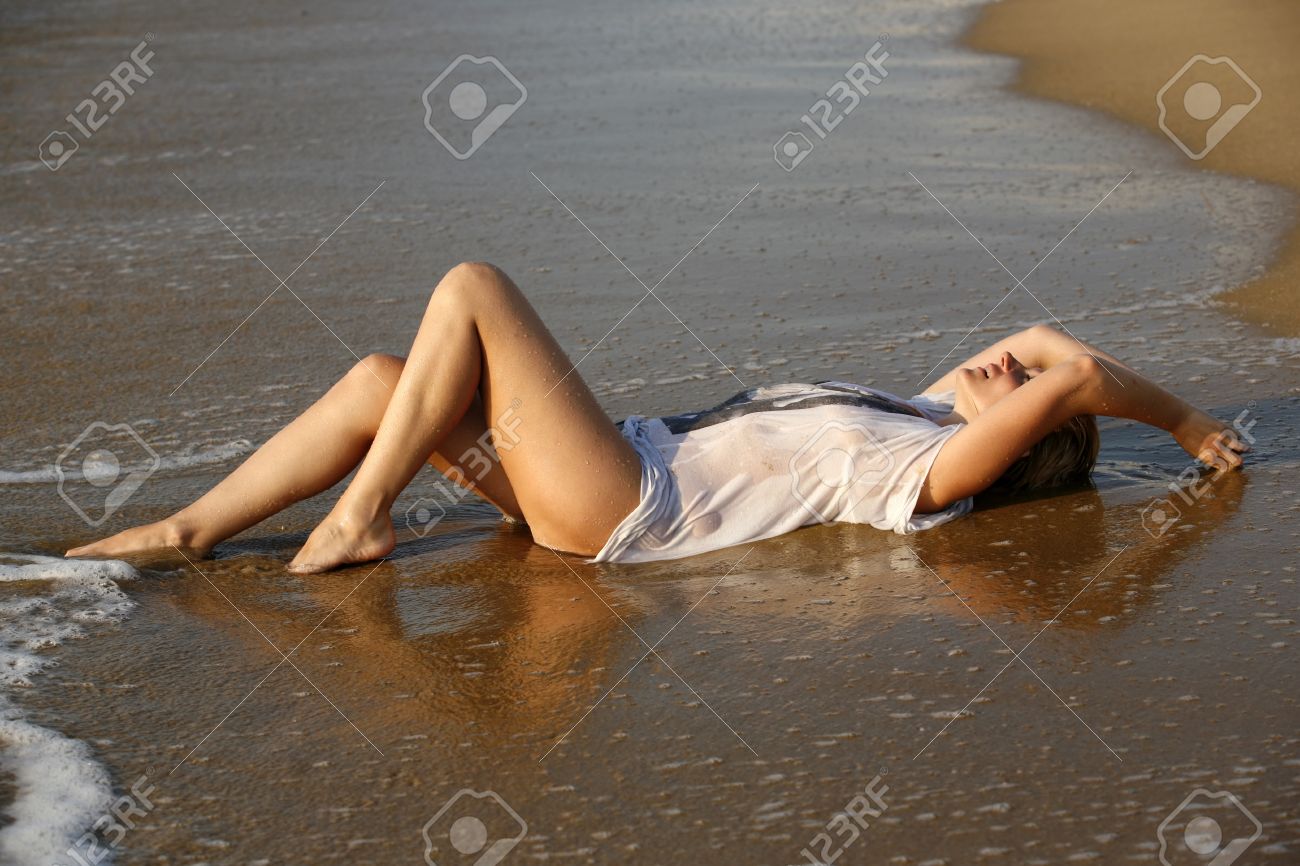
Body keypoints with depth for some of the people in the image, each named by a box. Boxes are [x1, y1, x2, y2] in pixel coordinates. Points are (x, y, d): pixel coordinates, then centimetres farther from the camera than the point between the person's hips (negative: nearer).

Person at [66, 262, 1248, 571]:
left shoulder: (933, 469, -10)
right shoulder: (914, 415, 16)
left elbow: (1075, 372, -20)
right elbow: (1044, 339, 26)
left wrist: (1187, 424, -7)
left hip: (625, 507, -9)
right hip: (619, 482, 9)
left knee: (472, 286, -14)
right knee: (378, 381, 2)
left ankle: (360, 521, -7)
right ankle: (186, 532, 7)